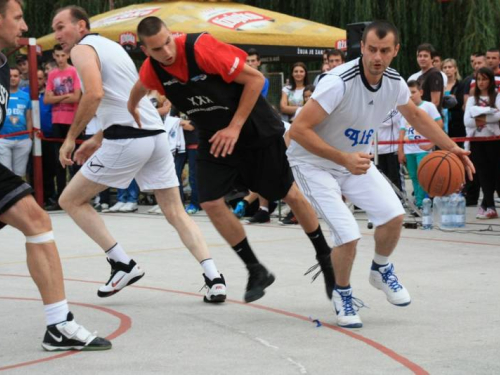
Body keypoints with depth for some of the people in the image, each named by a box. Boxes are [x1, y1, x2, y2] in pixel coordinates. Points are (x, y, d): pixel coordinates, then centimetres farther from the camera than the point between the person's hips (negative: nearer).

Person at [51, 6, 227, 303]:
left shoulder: (82, 49, -2)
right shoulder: (111, 45, 25)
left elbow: (95, 93, -20)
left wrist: (71, 138, -12)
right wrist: (98, 139, 28)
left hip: (127, 139, -8)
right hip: (156, 133, 8)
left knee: (71, 200, 8)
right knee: (176, 213, 10)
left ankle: (123, 264, 3)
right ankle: (214, 278, -5)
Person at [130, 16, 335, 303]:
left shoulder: (201, 47, -28)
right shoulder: (151, 70, -11)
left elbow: (256, 79, -22)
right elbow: (139, 89, 16)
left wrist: (235, 127, -22)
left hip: (257, 130, -5)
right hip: (215, 138, 5)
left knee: (291, 195, 5)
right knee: (211, 203, -8)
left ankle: (325, 258, 25)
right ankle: (256, 271, 7)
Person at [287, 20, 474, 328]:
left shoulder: (395, 83, -9)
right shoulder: (339, 83, -32)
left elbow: (415, 114, 14)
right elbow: (298, 130, -32)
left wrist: (451, 147, 9)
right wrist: (343, 159, -39)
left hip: (356, 159, 6)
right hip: (314, 162, -6)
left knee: (393, 215, -7)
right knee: (348, 236, -17)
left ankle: (381, 270, 24)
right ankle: (342, 294, 12)